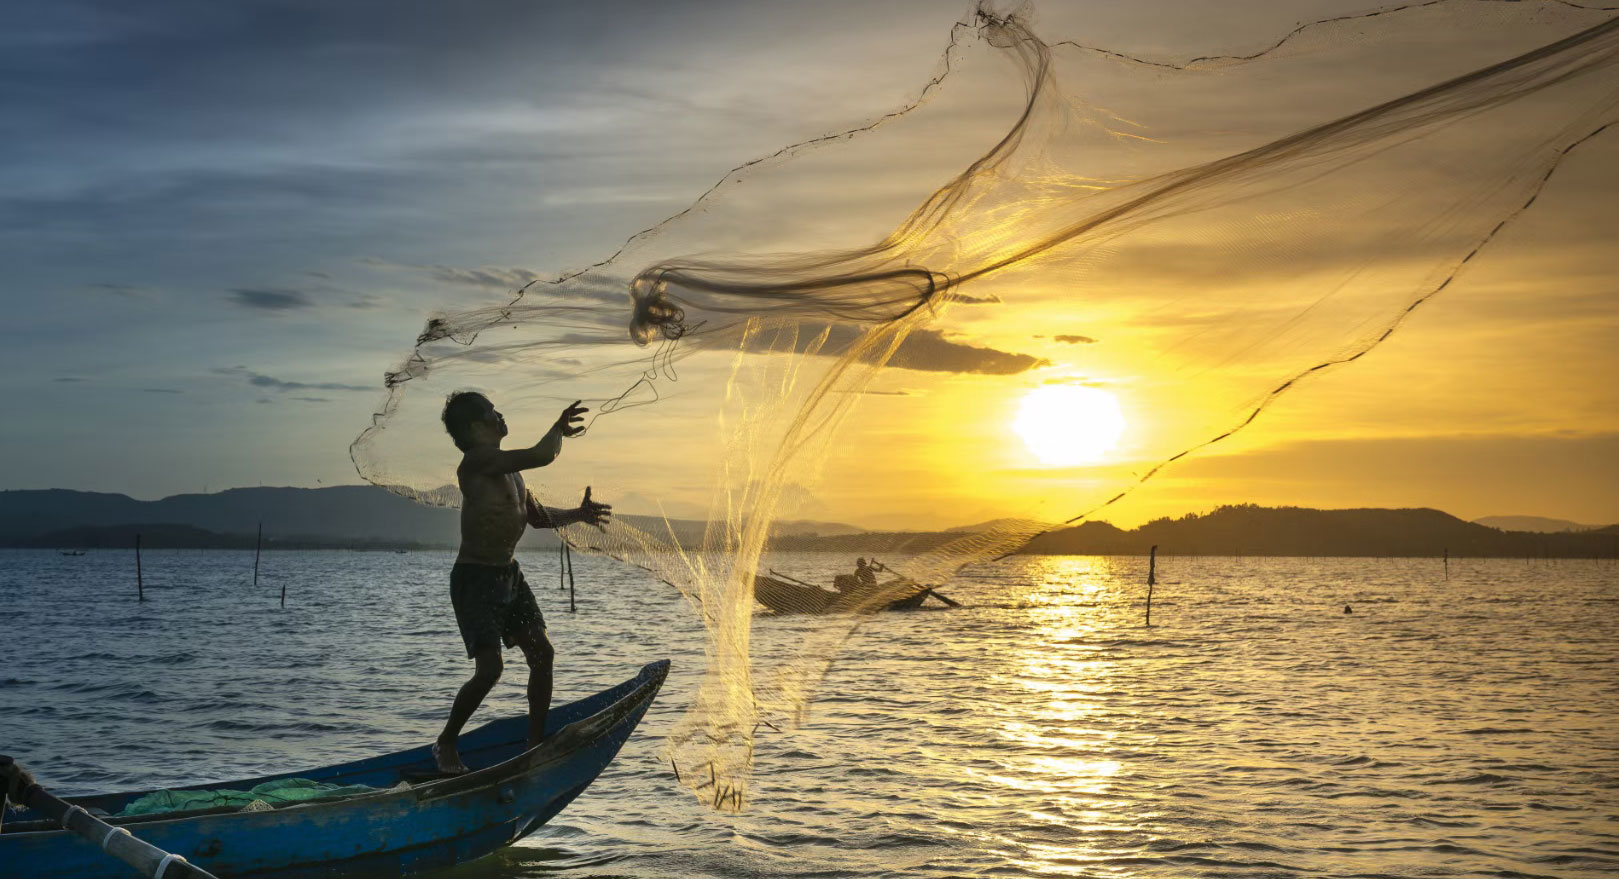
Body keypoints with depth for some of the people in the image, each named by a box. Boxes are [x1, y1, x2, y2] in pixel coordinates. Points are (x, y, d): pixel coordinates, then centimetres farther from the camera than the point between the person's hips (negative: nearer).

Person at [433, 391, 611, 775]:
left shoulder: (508, 467, 10)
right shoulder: (477, 460, -20)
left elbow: (536, 515, 22)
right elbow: (542, 456, -29)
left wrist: (576, 514, 8)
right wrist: (559, 429, -10)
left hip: (508, 575, 9)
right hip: (474, 578, -9)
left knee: (542, 653, 7)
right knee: (489, 668, -15)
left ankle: (536, 742, 18)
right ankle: (445, 744, 6)